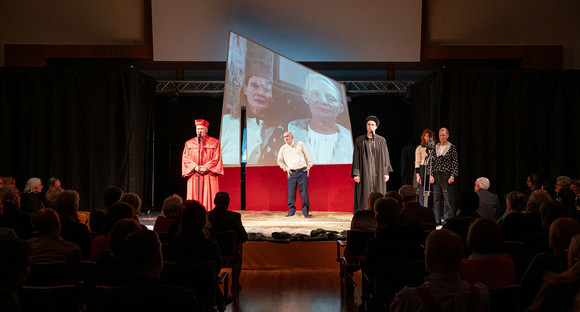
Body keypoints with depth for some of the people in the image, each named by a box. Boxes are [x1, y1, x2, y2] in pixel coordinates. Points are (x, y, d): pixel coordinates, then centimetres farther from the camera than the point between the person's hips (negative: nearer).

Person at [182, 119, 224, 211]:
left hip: (209, 176, -2)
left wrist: (206, 167, -14)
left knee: (209, 199, -6)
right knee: (194, 199, -2)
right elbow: (185, 159, 3)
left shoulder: (215, 142, 6)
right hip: (194, 177, 2)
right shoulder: (189, 143, 11)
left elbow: (217, 158, -1)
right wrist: (195, 167, -12)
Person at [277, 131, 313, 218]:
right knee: (291, 192, -2)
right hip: (291, 172, 2)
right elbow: (279, 161, 22)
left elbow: (307, 155, 11)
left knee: (304, 191, -4)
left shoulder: (300, 144, 5)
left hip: (302, 171, -1)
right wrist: (286, 168, 11)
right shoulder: (283, 148, 8)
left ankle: (305, 211, 3)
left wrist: (308, 167, 5)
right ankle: (291, 210, 10)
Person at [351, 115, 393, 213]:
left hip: (378, 173, 1)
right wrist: (356, 173, -6)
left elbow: (385, 157, 9)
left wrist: (386, 172, 2)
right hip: (365, 173, -1)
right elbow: (356, 158, 2)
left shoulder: (382, 140, 8)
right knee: (364, 197, -4)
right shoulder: (359, 140, 4)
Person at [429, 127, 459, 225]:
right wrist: (431, 175, 2)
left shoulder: (452, 147, -1)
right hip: (436, 176, 4)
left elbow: (455, 163, -3)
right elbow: (432, 162, 11)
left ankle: (447, 220, 1)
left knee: (448, 198, -4)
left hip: (447, 176, -4)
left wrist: (452, 176, -10)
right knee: (436, 198, 4)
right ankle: (437, 220, 9)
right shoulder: (435, 147, 10)